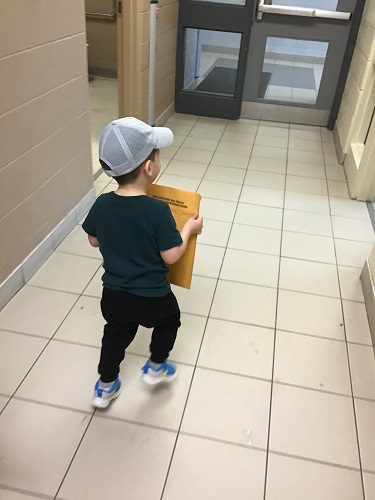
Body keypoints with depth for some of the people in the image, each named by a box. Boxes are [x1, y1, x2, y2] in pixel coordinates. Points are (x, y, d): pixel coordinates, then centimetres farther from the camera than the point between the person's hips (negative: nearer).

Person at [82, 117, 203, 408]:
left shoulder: (102, 204, -12)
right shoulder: (158, 211, -27)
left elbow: (94, 240, 4)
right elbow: (171, 257, -19)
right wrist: (189, 228, -5)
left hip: (113, 295, 4)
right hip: (153, 297, -4)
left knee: (116, 334, 28)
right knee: (169, 321, 28)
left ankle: (105, 387, 43)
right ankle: (156, 367, 45)